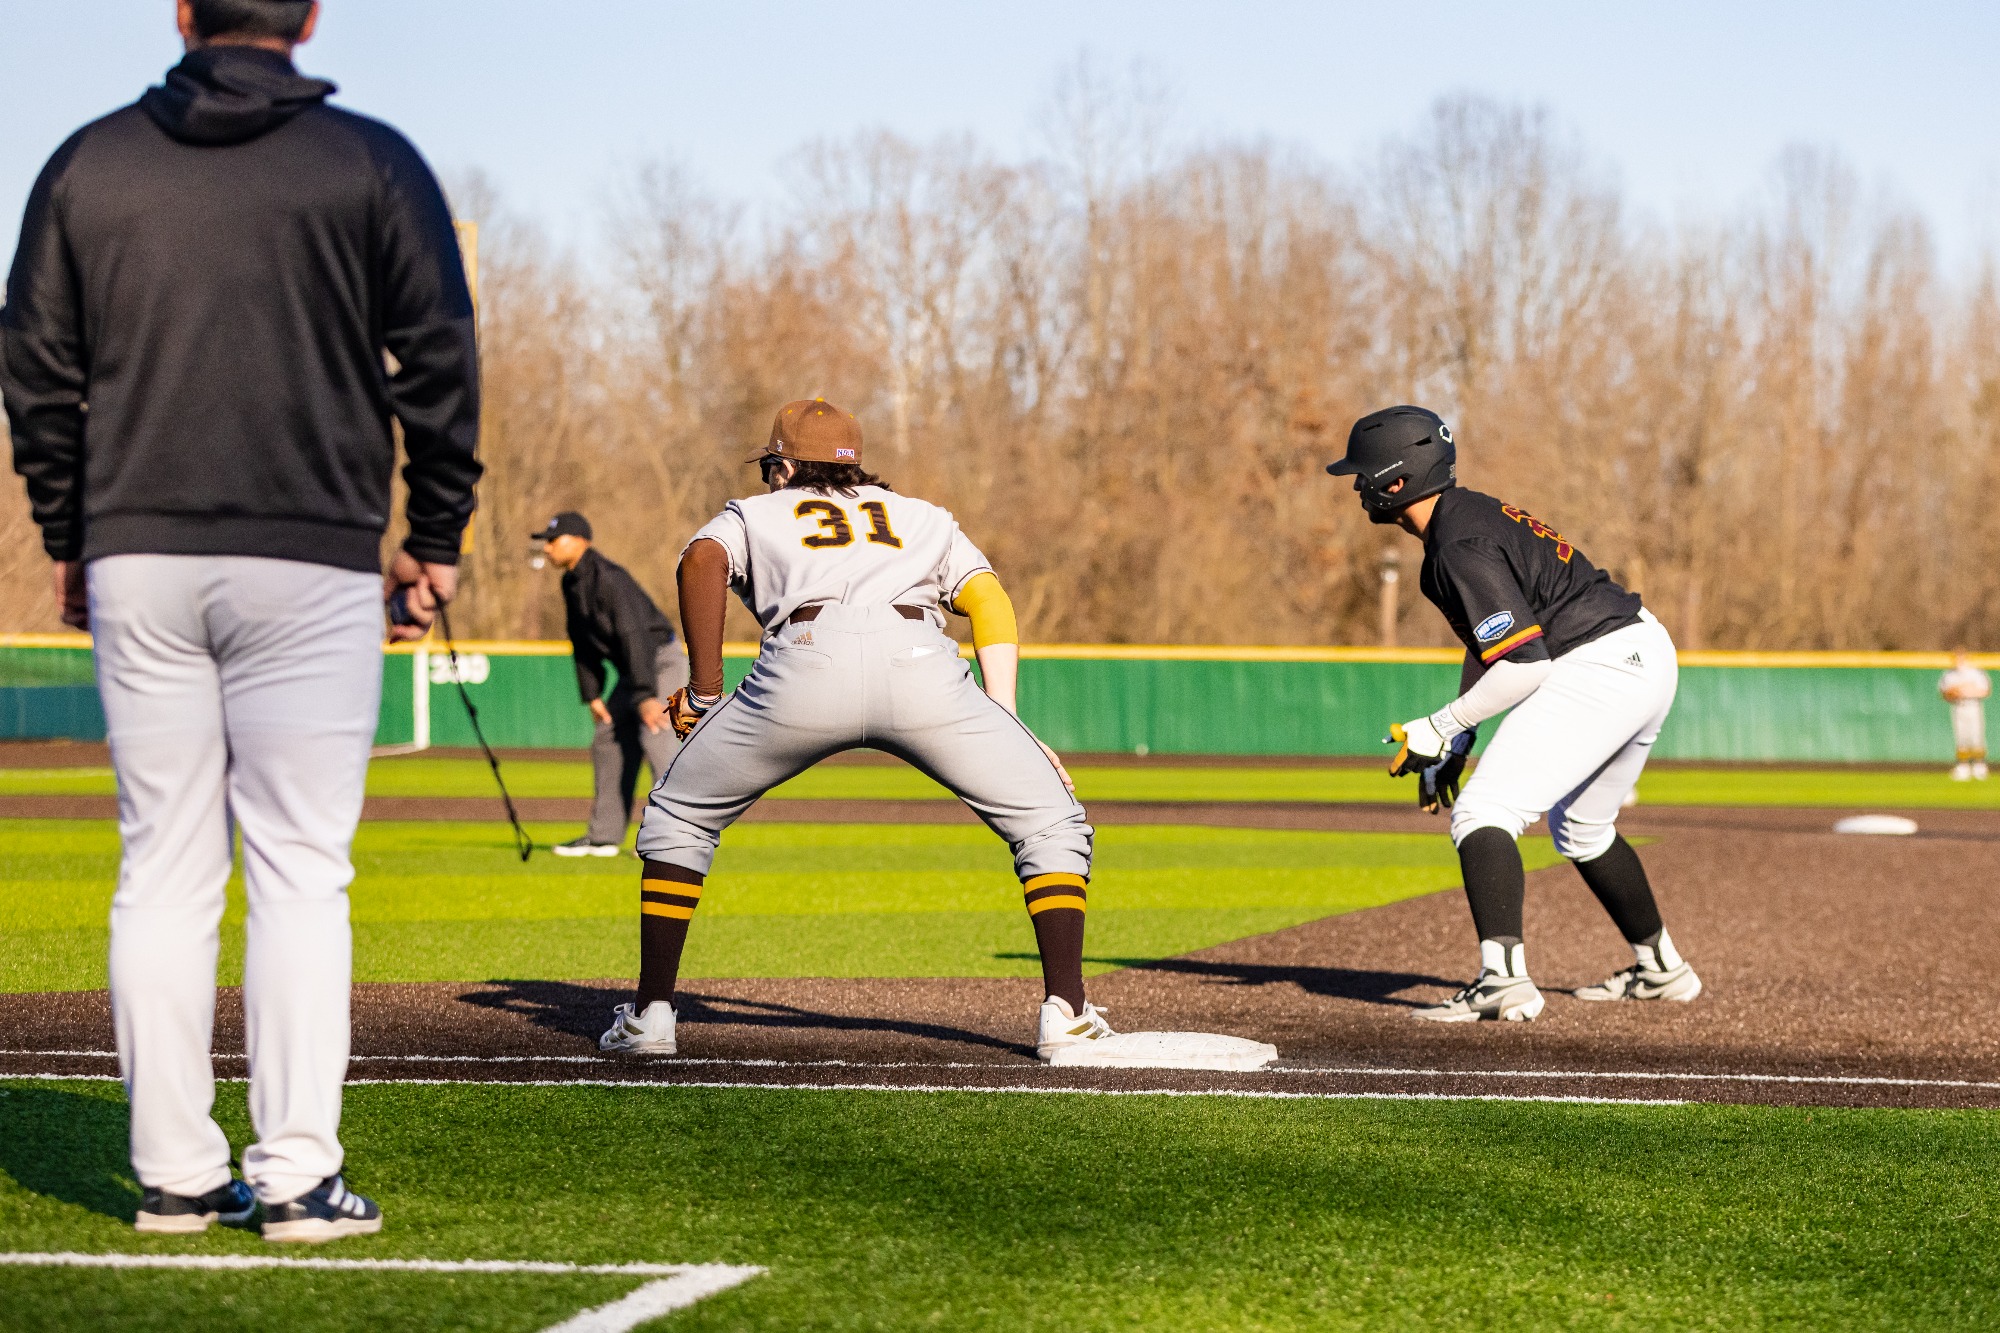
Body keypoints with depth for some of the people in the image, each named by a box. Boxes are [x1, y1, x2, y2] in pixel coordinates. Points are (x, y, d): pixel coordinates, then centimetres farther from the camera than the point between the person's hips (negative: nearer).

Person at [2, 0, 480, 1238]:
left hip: (136, 562, 3)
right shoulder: (372, 163, 0)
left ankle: (176, 1171, 7)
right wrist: (436, 540, 9)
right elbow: (439, 359, 0)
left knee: (164, 869, 7)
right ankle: (298, 1172, -3)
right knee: (300, 869, -1)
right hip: (310, 557, -3)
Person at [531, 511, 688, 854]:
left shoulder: (608, 579, -24)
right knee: (608, 741, 10)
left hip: (661, 661, -10)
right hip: (631, 671, 10)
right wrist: (592, 695, 6)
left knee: (657, 739, -21)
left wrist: (646, 696, -34)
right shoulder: (572, 584, 6)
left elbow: (634, 636, -30)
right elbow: (582, 644, 13)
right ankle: (604, 836, 14)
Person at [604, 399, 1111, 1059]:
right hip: (921, 662, 1)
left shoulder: (752, 515, 33)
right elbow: (988, 599, 20)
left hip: (807, 661, 0)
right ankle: (1065, 1011, 3)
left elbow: (702, 561, 10)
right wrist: (1005, 721, 13)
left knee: (677, 817, 23)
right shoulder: (924, 517, 38)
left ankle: (652, 1010, 19)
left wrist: (705, 693, 9)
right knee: (1051, 821, 16)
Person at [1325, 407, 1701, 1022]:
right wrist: (1456, 744, 21)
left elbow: (1525, 664, -22)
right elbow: (1491, 635, 25)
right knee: (1581, 827, 29)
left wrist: (1439, 728, -14)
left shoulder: (1461, 548, -17)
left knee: (1483, 812, -17)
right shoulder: (1470, 513, 16)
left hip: (1597, 666, -11)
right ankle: (1661, 969, 40)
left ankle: (1503, 977, -33)